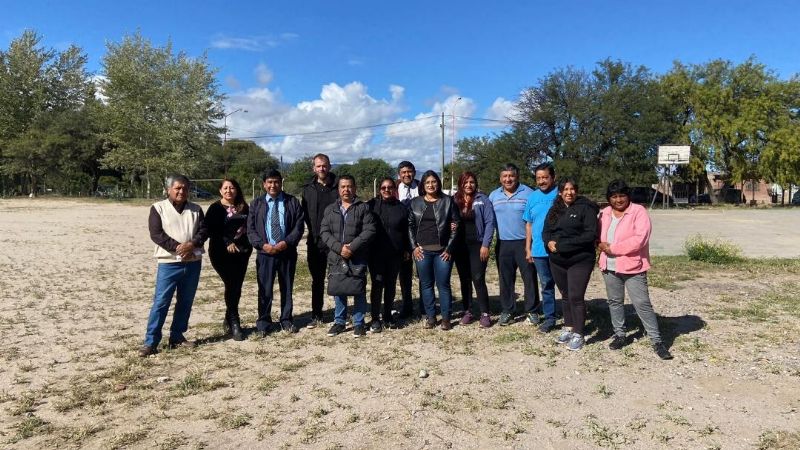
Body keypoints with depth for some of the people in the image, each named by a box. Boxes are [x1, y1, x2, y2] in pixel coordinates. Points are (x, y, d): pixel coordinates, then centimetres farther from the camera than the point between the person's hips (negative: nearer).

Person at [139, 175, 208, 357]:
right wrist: (178, 247, -18)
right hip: (169, 263, -4)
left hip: (193, 263, 4)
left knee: (185, 302, 10)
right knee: (161, 302, -5)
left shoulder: (196, 209, 11)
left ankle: (177, 336, 23)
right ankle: (150, 342, 1)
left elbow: (203, 231, 3)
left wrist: (192, 244, -16)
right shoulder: (158, 208, 0)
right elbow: (156, 234, -10)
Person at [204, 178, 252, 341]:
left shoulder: (243, 207, 13)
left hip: (241, 253, 4)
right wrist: (227, 243, -15)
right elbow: (211, 230, -8)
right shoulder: (215, 208, 0)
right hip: (222, 253, -4)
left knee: (236, 287, 4)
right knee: (232, 284, -12)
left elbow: (249, 227, 17)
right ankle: (234, 324, -5)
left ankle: (229, 321, 19)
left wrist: (248, 246, 4)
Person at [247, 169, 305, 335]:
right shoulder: (256, 204, 7)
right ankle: (263, 322, 16)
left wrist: (286, 243, -15)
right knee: (265, 289, 4)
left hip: (287, 252, 0)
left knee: (287, 288, 10)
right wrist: (263, 245, -13)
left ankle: (286, 320, 22)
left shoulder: (292, 202, 4)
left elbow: (299, 226, -2)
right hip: (265, 253, 0)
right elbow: (250, 229, 2)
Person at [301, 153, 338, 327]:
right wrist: (313, 231, -5)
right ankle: (316, 316, 19)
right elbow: (304, 213, 5)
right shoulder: (308, 189, 7)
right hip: (315, 242, 2)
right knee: (317, 279, 11)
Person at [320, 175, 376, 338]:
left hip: (358, 258, -3)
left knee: (359, 290, 4)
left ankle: (358, 323, 16)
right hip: (336, 257, 3)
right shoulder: (330, 209, 9)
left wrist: (352, 247, -18)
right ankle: (339, 322, 24)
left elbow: (369, 231, -8)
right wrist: (339, 247, -14)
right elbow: (324, 232, 2)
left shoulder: (363, 208, 0)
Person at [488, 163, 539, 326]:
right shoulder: (494, 195, 9)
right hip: (503, 244, 3)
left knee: (529, 277, 3)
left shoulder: (528, 193, -3)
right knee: (505, 279, 10)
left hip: (524, 243, -3)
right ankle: (507, 311, 21)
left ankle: (532, 311, 16)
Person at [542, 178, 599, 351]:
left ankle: (578, 334, 6)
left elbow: (591, 234, -16)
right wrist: (549, 242, -11)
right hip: (557, 261, 6)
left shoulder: (585, 208, -8)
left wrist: (564, 244, -19)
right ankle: (568, 328, 28)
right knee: (566, 296, 16)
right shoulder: (554, 209, 12)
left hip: (580, 260, -6)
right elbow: (546, 231, 13)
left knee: (576, 297, -6)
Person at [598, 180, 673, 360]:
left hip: (633, 267, -6)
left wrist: (612, 247, -19)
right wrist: (601, 245, -4)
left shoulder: (639, 211, -10)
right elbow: (599, 235, 19)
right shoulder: (604, 213, 8)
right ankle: (620, 334, 30)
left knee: (643, 304, -3)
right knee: (614, 301, 15)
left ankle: (657, 341, 7)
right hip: (609, 267, 6)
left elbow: (640, 238, -21)